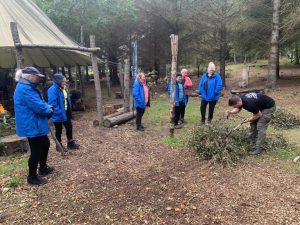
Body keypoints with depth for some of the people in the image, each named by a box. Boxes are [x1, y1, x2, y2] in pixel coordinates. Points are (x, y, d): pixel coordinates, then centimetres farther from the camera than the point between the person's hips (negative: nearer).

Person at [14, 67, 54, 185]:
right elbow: (39, 107, -26)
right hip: (31, 126, -11)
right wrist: (49, 109, -7)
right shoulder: (25, 89, -22)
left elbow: (40, 103, 18)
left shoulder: (29, 88, 13)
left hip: (36, 125, 11)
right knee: (36, 151, 0)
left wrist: (48, 108, -2)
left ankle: (43, 168, 39)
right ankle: (32, 177, 16)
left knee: (45, 144, 23)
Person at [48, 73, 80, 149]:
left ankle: (70, 143, 29)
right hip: (59, 114, -8)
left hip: (66, 112, 8)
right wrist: (59, 112, -27)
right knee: (58, 130, 7)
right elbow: (53, 103, -26)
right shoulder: (53, 90, -21)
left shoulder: (63, 88, 7)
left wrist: (69, 111, 13)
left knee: (69, 127, 14)